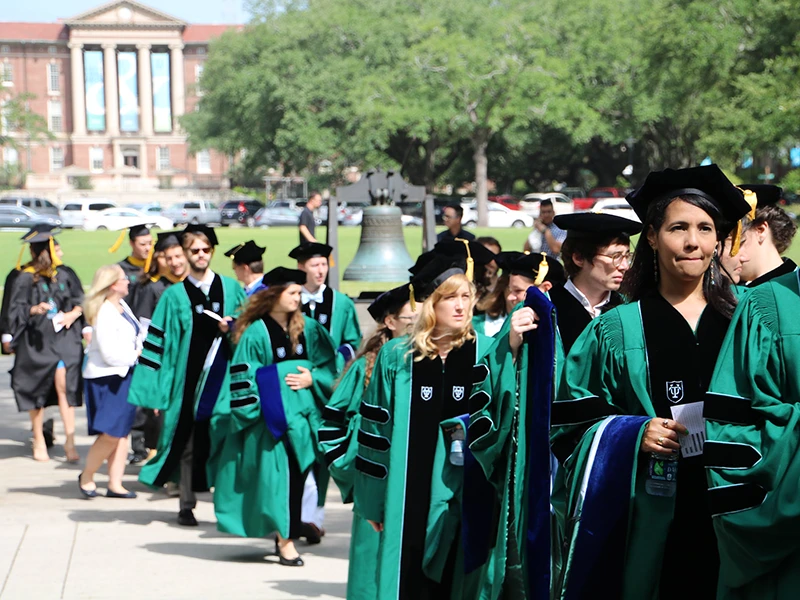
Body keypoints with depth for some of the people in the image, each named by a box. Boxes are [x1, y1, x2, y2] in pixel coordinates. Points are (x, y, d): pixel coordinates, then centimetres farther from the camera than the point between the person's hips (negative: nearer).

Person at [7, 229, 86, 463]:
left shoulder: (65, 275, 4)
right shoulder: (25, 278, -5)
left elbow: (80, 302, 11)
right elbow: (16, 310, -5)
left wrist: (73, 314, -8)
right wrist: (34, 309, -22)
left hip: (63, 337, 2)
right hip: (36, 340, -2)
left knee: (63, 385, -9)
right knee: (38, 390, 5)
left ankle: (70, 441, -7)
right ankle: (39, 441, 18)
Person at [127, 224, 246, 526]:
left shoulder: (231, 289, 8)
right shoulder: (174, 296, 5)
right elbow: (158, 340, 2)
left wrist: (234, 328, -9)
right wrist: (157, 388, -4)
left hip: (224, 378, 0)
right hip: (188, 379, 0)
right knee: (188, 442, 5)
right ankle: (186, 505, 15)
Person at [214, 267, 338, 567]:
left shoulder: (309, 329, 10)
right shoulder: (255, 333, -2)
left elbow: (330, 365, 13)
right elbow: (243, 377, -2)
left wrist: (311, 379, -6)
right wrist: (250, 413, -7)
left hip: (303, 413, 4)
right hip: (270, 417, -4)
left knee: (298, 476, 2)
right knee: (278, 476, -8)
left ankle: (286, 536, 14)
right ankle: (285, 539, -4)